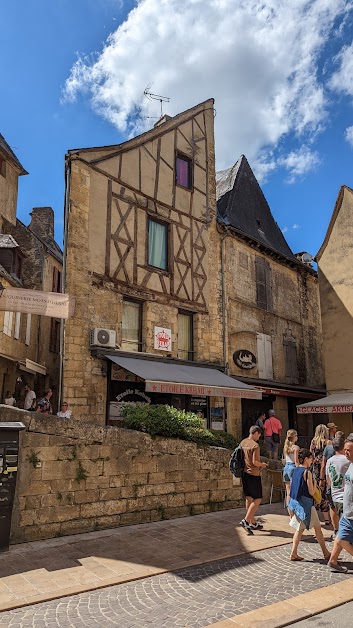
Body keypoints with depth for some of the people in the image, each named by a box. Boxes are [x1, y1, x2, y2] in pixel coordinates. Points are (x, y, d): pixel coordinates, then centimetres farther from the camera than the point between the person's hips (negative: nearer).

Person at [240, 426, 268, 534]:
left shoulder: (242, 443, 7)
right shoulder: (255, 445, -17)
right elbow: (255, 462, -20)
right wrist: (262, 465, -2)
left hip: (244, 473, 8)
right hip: (253, 474, -8)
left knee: (249, 498, 14)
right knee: (258, 499, 1)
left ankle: (253, 523, 23)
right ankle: (246, 520, -7)